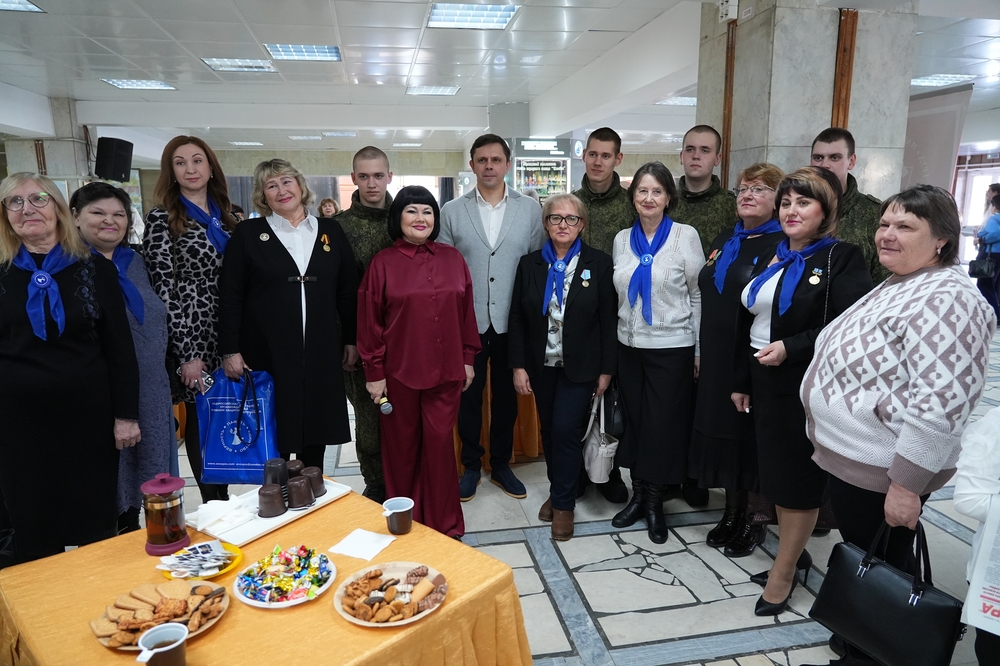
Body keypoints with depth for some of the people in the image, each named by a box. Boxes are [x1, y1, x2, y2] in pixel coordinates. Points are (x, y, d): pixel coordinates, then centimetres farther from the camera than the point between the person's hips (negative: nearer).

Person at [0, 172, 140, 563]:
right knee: (32, 533, 11)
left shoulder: (96, 270, 1)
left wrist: (126, 414, -4)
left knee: (98, 529, 10)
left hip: (89, 416, -1)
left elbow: (120, 348, 0)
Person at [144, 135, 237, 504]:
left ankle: (224, 500, 25)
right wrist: (188, 353, -14)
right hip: (191, 336, -5)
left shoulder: (225, 216, 11)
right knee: (201, 422, 4)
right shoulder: (162, 218, -4)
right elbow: (162, 287, -10)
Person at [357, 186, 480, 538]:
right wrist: (374, 372, -3)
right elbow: (370, 322, -2)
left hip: (446, 370, 2)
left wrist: (468, 359, 7)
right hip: (399, 372, -1)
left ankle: (444, 523, 23)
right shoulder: (383, 263, -3)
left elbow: (466, 312, 8)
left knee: (440, 443, 7)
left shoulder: (453, 259, 4)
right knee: (402, 446, 12)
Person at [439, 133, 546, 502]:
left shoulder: (530, 209, 2)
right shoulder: (452, 211, 2)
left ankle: (501, 464, 31)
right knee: (468, 395, 10)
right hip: (467, 321, 0)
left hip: (512, 321, 1)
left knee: (506, 396, 13)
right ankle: (471, 466, 29)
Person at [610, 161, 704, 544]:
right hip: (629, 345, 4)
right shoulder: (622, 239, 6)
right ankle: (638, 495, 28)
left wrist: (699, 351, -5)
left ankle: (655, 502, 23)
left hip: (671, 347, -4)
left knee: (664, 424, 5)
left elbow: (699, 295, -4)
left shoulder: (685, 236, -5)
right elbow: (618, 294, 11)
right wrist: (613, 345, 7)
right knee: (634, 421, 11)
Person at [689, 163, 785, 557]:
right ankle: (732, 513, 30)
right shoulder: (724, 241, 13)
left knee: (752, 438, 4)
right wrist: (701, 353, 14)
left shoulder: (783, 244, -9)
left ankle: (754, 521, 22)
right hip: (717, 360, 7)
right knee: (721, 432, 14)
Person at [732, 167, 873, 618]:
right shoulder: (770, 259, 11)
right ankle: (791, 553, 34)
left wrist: (790, 349, -22)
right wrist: (740, 382, 13)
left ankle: (783, 572, 20)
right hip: (765, 382, 7)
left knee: (799, 478, 6)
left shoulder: (842, 259, -9)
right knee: (775, 470, 15)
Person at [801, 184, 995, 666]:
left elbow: (937, 405, -27)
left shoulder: (945, 300, -22)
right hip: (853, 457, 9)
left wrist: (905, 485, -25)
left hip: (882, 472, -9)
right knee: (862, 557, 23)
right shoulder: (896, 286, 10)